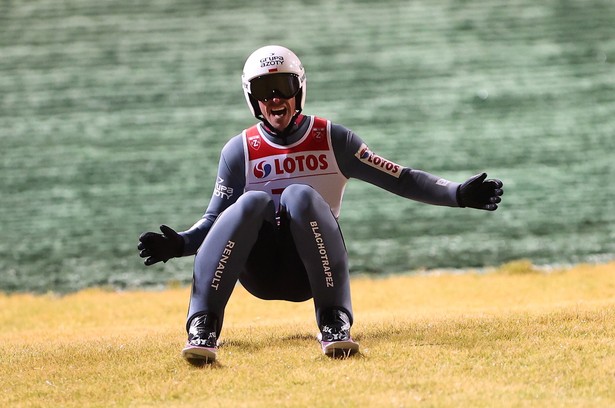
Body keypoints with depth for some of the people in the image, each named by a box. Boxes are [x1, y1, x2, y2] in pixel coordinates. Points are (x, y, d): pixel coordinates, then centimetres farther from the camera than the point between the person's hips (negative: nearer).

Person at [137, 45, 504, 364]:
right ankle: (203, 327, -41)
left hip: (310, 272, -1)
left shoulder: (333, 140, 6)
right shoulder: (240, 151, 8)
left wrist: (459, 195, -12)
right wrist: (178, 245, -15)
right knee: (252, 202, -30)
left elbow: (401, 179, 1)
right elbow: (214, 222, 5)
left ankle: (335, 323, -36)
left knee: (300, 195, -30)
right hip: (260, 272, 1)